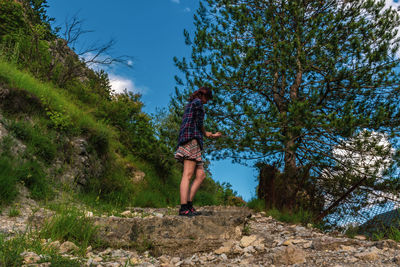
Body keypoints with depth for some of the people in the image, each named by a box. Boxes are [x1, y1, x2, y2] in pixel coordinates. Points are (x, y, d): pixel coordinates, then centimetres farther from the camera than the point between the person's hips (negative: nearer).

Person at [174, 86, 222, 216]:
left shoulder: (190, 105, 30)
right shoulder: (197, 102, 3)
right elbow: (199, 123, -7)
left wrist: (212, 135, 33)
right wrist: (205, 133, 12)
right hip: (192, 139, -10)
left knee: (201, 175, 4)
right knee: (188, 175, -17)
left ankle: (188, 204, -2)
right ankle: (184, 208, -22)